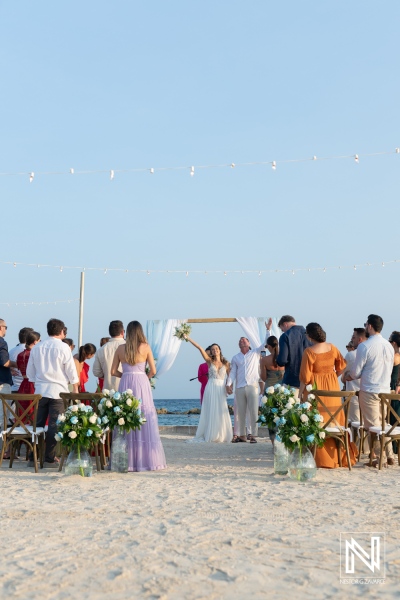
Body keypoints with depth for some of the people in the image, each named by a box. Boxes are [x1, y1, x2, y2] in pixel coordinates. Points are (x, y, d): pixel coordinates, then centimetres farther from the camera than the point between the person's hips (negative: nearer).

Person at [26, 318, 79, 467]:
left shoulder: (37, 347, 8)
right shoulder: (63, 347, -6)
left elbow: (30, 371, 14)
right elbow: (71, 371, -5)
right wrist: (75, 390, 6)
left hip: (40, 390, 5)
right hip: (58, 391, -4)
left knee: (38, 424, 11)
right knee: (54, 426, 0)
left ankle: (33, 457, 15)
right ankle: (49, 459, 3)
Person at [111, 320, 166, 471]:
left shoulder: (120, 348, 4)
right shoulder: (145, 347, -1)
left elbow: (113, 372, 5)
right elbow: (153, 371, -1)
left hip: (125, 385, 2)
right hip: (142, 385, -2)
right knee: (145, 422, 3)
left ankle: (127, 461, 8)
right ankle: (146, 460, 3)